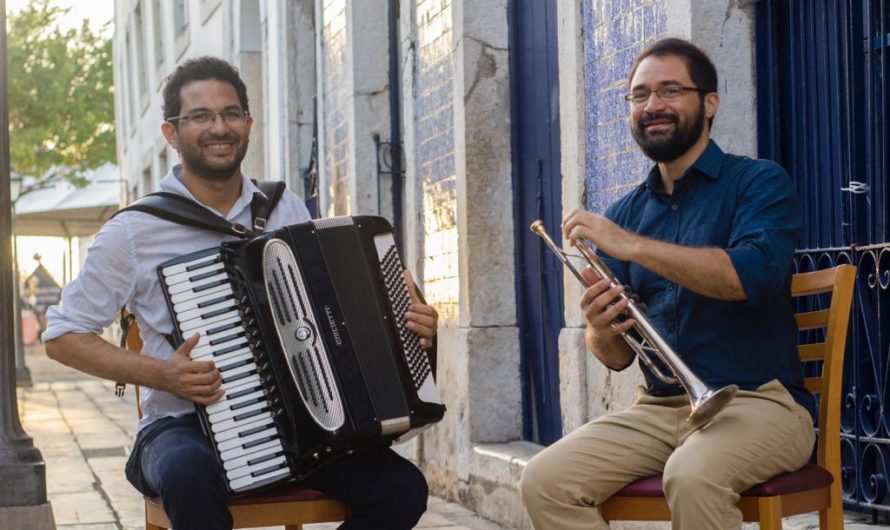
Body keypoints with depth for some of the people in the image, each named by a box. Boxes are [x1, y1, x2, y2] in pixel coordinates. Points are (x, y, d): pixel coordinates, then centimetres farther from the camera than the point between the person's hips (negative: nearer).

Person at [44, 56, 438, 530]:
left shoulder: (287, 211, 8)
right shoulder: (133, 232, -3)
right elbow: (62, 337, 2)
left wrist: (405, 318, -3)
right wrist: (160, 374, -13)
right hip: (185, 427, -3)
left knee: (402, 489, -19)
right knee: (189, 474, -39)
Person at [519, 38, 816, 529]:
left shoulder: (758, 182, -1)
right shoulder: (624, 213, 12)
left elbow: (755, 275, -23)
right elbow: (617, 357, 12)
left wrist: (630, 245, -24)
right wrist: (601, 332, -12)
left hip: (756, 402, -5)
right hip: (658, 408, 5)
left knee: (692, 477, -36)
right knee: (544, 481, -17)